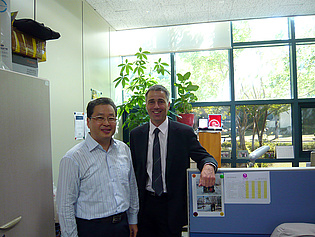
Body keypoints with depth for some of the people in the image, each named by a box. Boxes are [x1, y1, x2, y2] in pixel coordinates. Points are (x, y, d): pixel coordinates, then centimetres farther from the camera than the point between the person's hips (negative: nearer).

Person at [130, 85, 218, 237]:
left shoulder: (185, 132, -5)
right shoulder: (136, 134, 2)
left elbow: (204, 156, -7)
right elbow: (133, 171, 6)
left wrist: (208, 166, -32)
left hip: (172, 207, -2)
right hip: (144, 205, 2)